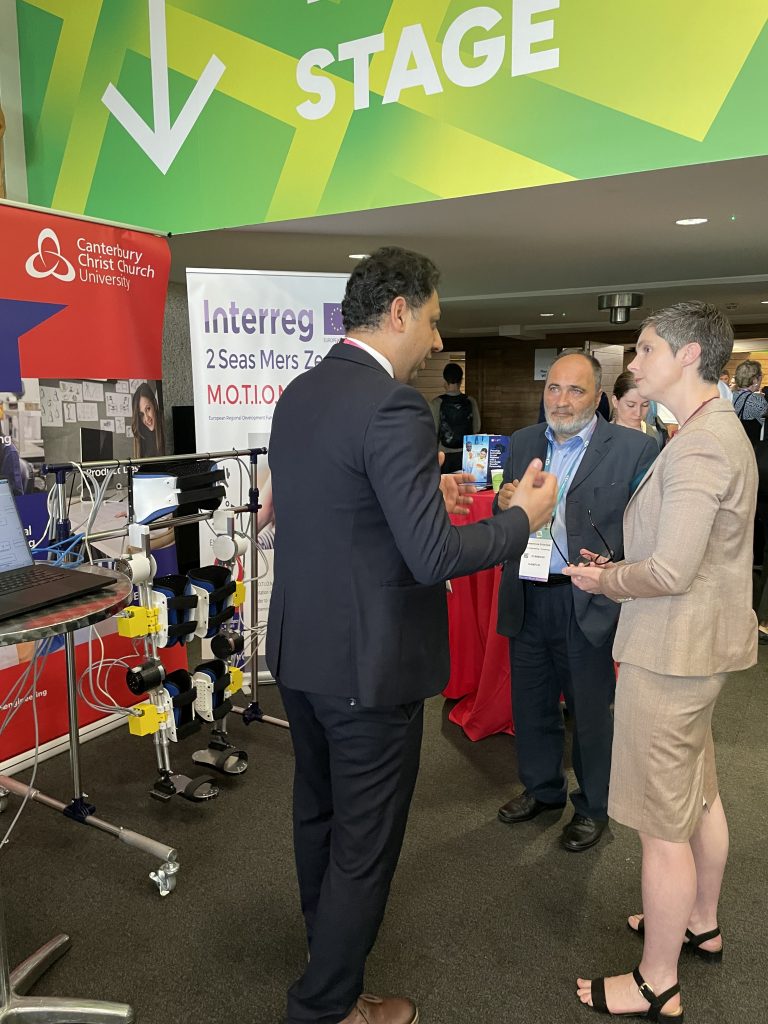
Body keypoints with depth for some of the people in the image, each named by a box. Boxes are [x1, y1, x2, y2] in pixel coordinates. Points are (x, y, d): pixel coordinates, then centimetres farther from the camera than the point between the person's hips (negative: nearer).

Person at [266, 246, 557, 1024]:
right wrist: (522, 518, -10)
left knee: (317, 809, 27)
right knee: (365, 842, 11)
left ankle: (325, 935, 52)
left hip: (298, 648, 9)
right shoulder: (393, 406, -22)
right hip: (367, 663, -9)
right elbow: (432, 557, -25)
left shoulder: (297, 394, 5)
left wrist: (423, 489, 14)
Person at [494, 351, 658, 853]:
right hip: (527, 598, 5)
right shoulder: (523, 442, 7)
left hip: (588, 600, -4)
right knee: (531, 703, 19)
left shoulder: (634, 448, -8)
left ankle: (594, 806, 36)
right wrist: (505, 506, -11)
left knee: (591, 710, 12)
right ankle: (543, 789, 43)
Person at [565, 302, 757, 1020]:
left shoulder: (699, 444, -22)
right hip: (698, 643, 11)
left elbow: (670, 572, -26)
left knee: (662, 825, 4)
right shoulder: (718, 430, 11)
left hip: (671, 654, -11)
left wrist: (603, 581, -9)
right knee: (697, 796, 25)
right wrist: (618, 570, 8)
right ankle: (700, 924, 46)